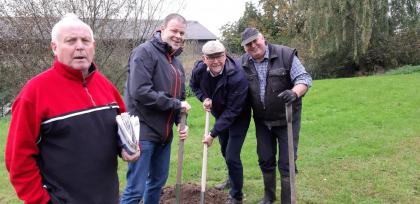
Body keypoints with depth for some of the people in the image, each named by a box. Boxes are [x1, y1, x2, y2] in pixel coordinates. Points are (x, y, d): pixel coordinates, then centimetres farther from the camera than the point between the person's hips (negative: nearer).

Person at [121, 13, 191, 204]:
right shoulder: (145, 52, -13)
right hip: (143, 131, -8)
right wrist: (175, 104, -18)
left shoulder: (176, 62, 14)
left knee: (158, 181, 20)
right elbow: (140, 92, -25)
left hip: (164, 133, 9)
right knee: (136, 188, -3)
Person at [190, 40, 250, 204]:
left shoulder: (238, 77, -37)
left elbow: (232, 111, -32)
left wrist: (213, 134, -30)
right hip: (219, 115, 6)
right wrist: (204, 98, -15)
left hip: (238, 118, -6)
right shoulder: (199, 69, -19)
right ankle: (233, 179, 51)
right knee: (225, 151, 23)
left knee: (232, 156, -10)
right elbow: (194, 85, 5)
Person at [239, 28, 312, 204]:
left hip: (287, 119, -4)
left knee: (286, 163, 1)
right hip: (262, 121, 4)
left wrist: (294, 93, -36)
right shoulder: (243, 63, -2)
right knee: (265, 160, 15)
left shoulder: (286, 54, -14)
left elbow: (304, 78, -16)